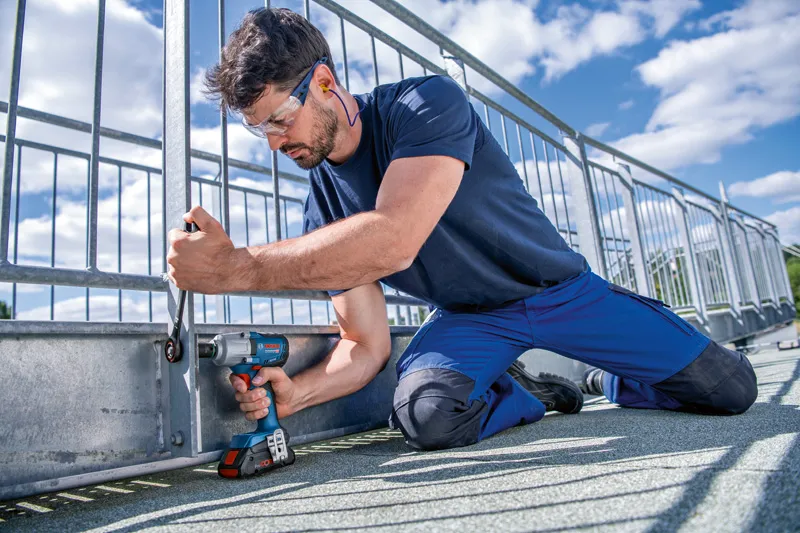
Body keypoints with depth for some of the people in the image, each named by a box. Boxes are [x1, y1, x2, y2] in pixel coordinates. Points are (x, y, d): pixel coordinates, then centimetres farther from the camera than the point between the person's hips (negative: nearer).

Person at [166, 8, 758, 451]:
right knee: (426, 412, -30)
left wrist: (234, 268, -38)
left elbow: (393, 241, -41)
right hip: (467, 318, 3)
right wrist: (296, 393, -28)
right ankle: (529, 392, 4)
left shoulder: (429, 102, -23)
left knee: (731, 387, -3)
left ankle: (610, 380, 29)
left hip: (558, 288, -2)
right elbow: (367, 345, -8)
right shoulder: (323, 212, -8)